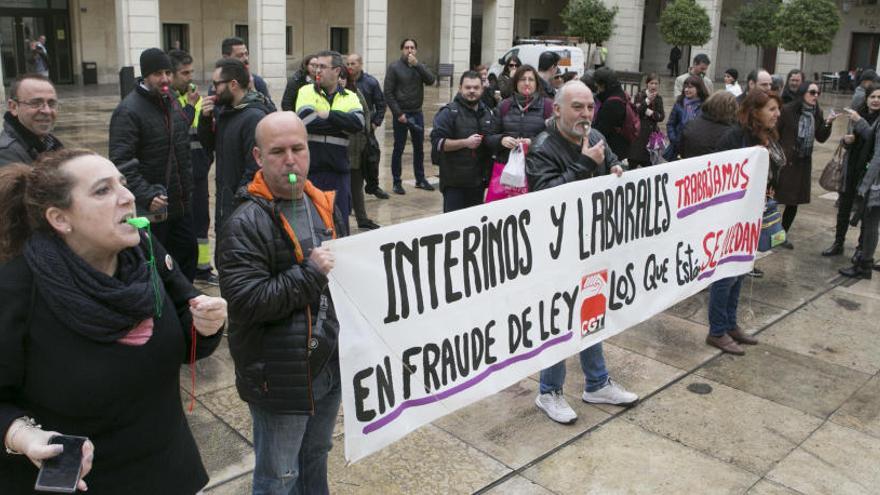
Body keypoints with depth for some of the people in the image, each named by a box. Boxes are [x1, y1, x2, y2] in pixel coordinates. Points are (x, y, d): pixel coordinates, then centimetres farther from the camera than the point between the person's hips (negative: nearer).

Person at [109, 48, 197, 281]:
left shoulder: (172, 102, 9)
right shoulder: (128, 110, -16)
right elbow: (121, 163, -23)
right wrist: (146, 196, -32)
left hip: (181, 203, 8)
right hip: (151, 208, -8)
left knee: (188, 253, 17)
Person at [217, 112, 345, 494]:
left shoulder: (324, 208, 5)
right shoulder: (246, 224, -19)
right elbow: (247, 302, -27)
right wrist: (311, 274, -25)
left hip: (329, 365, 7)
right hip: (279, 377, -6)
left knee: (316, 457, 26)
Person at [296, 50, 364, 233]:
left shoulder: (350, 97, 8)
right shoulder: (306, 91, 3)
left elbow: (359, 122, -11)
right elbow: (306, 120, -15)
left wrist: (328, 115, -15)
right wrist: (342, 125, -11)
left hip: (339, 169, 2)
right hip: (309, 168, -1)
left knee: (340, 224, 10)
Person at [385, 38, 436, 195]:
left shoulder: (420, 66, 7)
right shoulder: (394, 67, -6)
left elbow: (431, 80, -11)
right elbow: (388, 93, -10)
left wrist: (416, 64, -18)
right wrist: (398, 113, -14)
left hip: (417, 113, 5)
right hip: (401, 113, -4)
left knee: (419, 147, 12)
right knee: (398, 148, 2)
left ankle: (420, 179, 24)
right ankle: (397, 182, 10)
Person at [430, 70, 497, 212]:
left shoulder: (488, 113, 14)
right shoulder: (449, 112, -6)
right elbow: (437, 142, -16)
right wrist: (465, 142, -23)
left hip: (479, 181, 6)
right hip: (455, 183, -6)